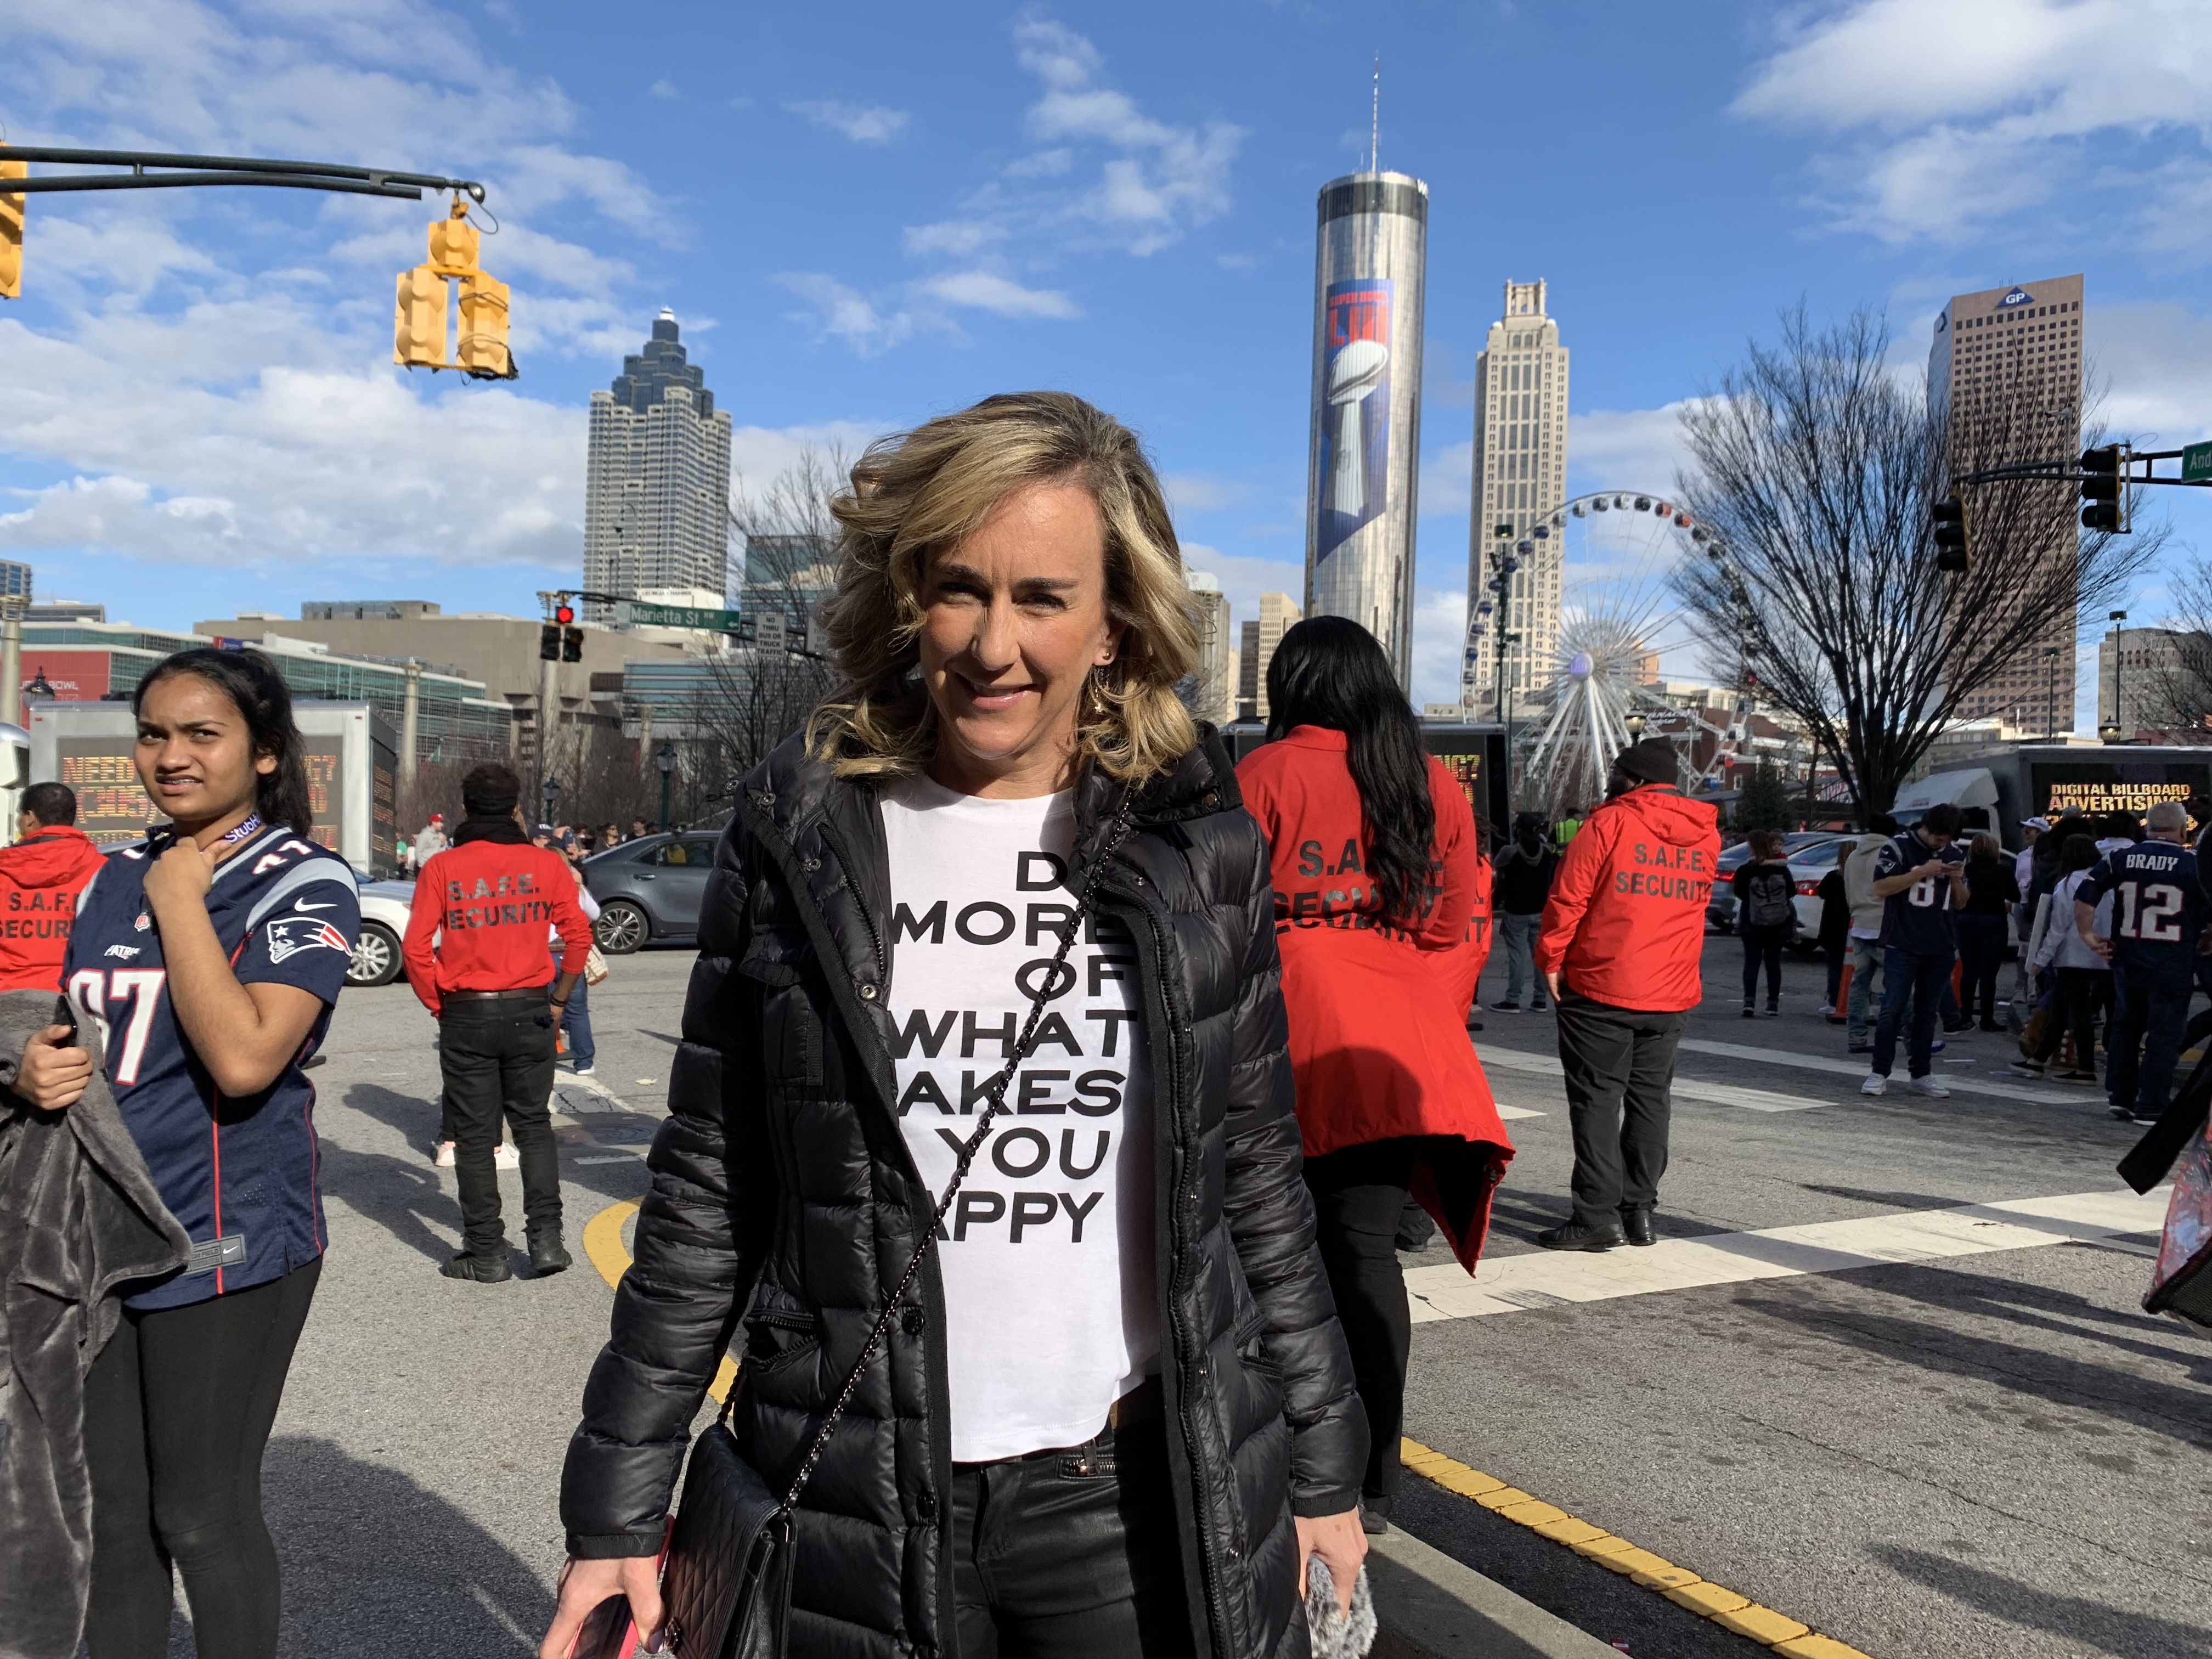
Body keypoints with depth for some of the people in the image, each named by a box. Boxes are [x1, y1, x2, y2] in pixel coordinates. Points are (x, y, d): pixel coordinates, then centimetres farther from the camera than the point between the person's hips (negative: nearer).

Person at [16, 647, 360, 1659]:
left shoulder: (306, 885, -11)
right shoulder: (117, 879, 10)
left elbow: (243, 1058, -24)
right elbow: (83, 1035, 20)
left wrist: (182, 901, -17)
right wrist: (38, 1067, -3)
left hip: (224, 1243, -6)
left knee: (202, 1516, 6)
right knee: (113, 1510, 16)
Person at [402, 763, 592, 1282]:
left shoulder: (442, 868, -4)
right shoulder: (545, 863, -2)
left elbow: (416, 948, -8)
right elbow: (579, 935, -3)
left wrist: (437, 1005, 4)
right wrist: (558, 1000, 8)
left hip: (466, 1017, -1)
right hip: (530, 1011, 1)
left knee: (474, 1136, 7)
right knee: (534, 1126, 15)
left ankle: (487, 1254, 11)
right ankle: (546, 1238, 9)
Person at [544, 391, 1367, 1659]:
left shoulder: (1198, 844, -2)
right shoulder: (798, 840, -4)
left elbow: (1259, 1178, 4)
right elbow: (708, 1199, 0)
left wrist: (1323, 1466, 8)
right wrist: (620, 1506, 0)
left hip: (1149, 1494, 1)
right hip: (863, 1510, 0)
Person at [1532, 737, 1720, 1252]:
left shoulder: (1609, 824, -10)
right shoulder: (1706, 834, 8)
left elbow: (1568, 897, -12)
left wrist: (1550, 959, -5)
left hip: (1601, 988, -5)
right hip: (1673, 994, 6)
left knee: (1596, 1098, -1)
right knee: (1650, 1097, 13)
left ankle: (1598, 1214, -3)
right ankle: (1640, 1209, 17)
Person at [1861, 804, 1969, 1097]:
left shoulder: (1955, 855, 14)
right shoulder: (1899, 846, -3)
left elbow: (1961, 903, 19)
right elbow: (1882, 886, -13)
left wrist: (1958, 880, -2)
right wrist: (1924, 871, -16)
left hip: (1941, 948, 5)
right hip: (1902, 945, -5)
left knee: (1927, 1012, 9)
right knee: (1893, 1010, -6)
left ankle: (1922, 1075, 15)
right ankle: (1879, 1074, -2)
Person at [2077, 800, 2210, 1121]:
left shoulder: (2120, 858, 1)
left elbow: (2084, 896, -4)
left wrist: (2089, 935, 2)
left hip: (2127, 960, 4)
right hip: (2173, 968, -3)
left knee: (2125, 1027, 17)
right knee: (2164, 1035, 4)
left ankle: (2121, 1097, 22)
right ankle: (2151, 1107, 5)